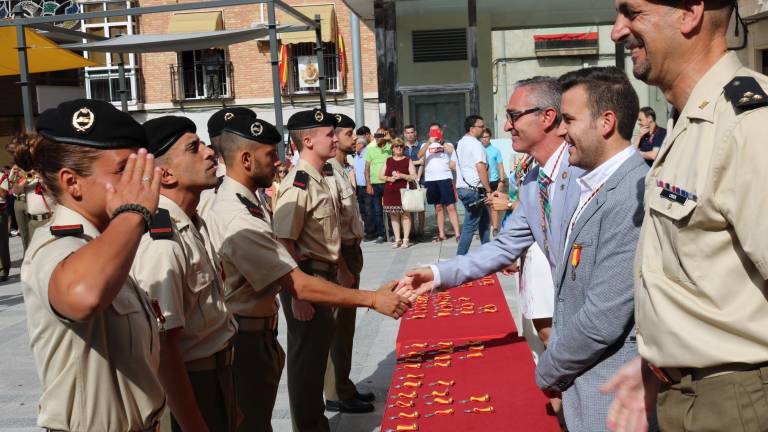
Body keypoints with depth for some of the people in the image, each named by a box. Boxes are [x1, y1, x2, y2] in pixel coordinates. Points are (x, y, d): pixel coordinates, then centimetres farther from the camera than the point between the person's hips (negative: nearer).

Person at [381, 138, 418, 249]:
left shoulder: (408, 160, 5)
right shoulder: (388, 161, 14)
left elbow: (414, 177, -2)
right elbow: (380, 175, 13)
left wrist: (402, 176, -14)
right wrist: (389, 178, -6)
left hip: (403, 191, -3)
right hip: (390, 192, 3)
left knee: (405, 214, -4)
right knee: (393, 215, 4)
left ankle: (406, 239, 0)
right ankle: (397, 239, 10)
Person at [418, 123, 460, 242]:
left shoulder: (448, 145, 9)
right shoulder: (426, 145, 12)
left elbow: (454, 165, 5)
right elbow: (419, 155, -10)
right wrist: (429, 142, -21)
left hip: (445, 179, -2)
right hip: (430, 180, 2)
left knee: (451, 207, -7)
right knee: (438, 207, 9)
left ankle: (457, 234, -7)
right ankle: (441, 234, 15)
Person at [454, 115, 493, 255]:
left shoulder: (461, 143, 16)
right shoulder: (475, 143, -14)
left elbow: (454, 165, 22)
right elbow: (481, 168, -21)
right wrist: (489, 190, -17)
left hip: (461, 187, 10)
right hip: (474, 190, -10)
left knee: (484, 220, 20)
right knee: (470, 226, -5)